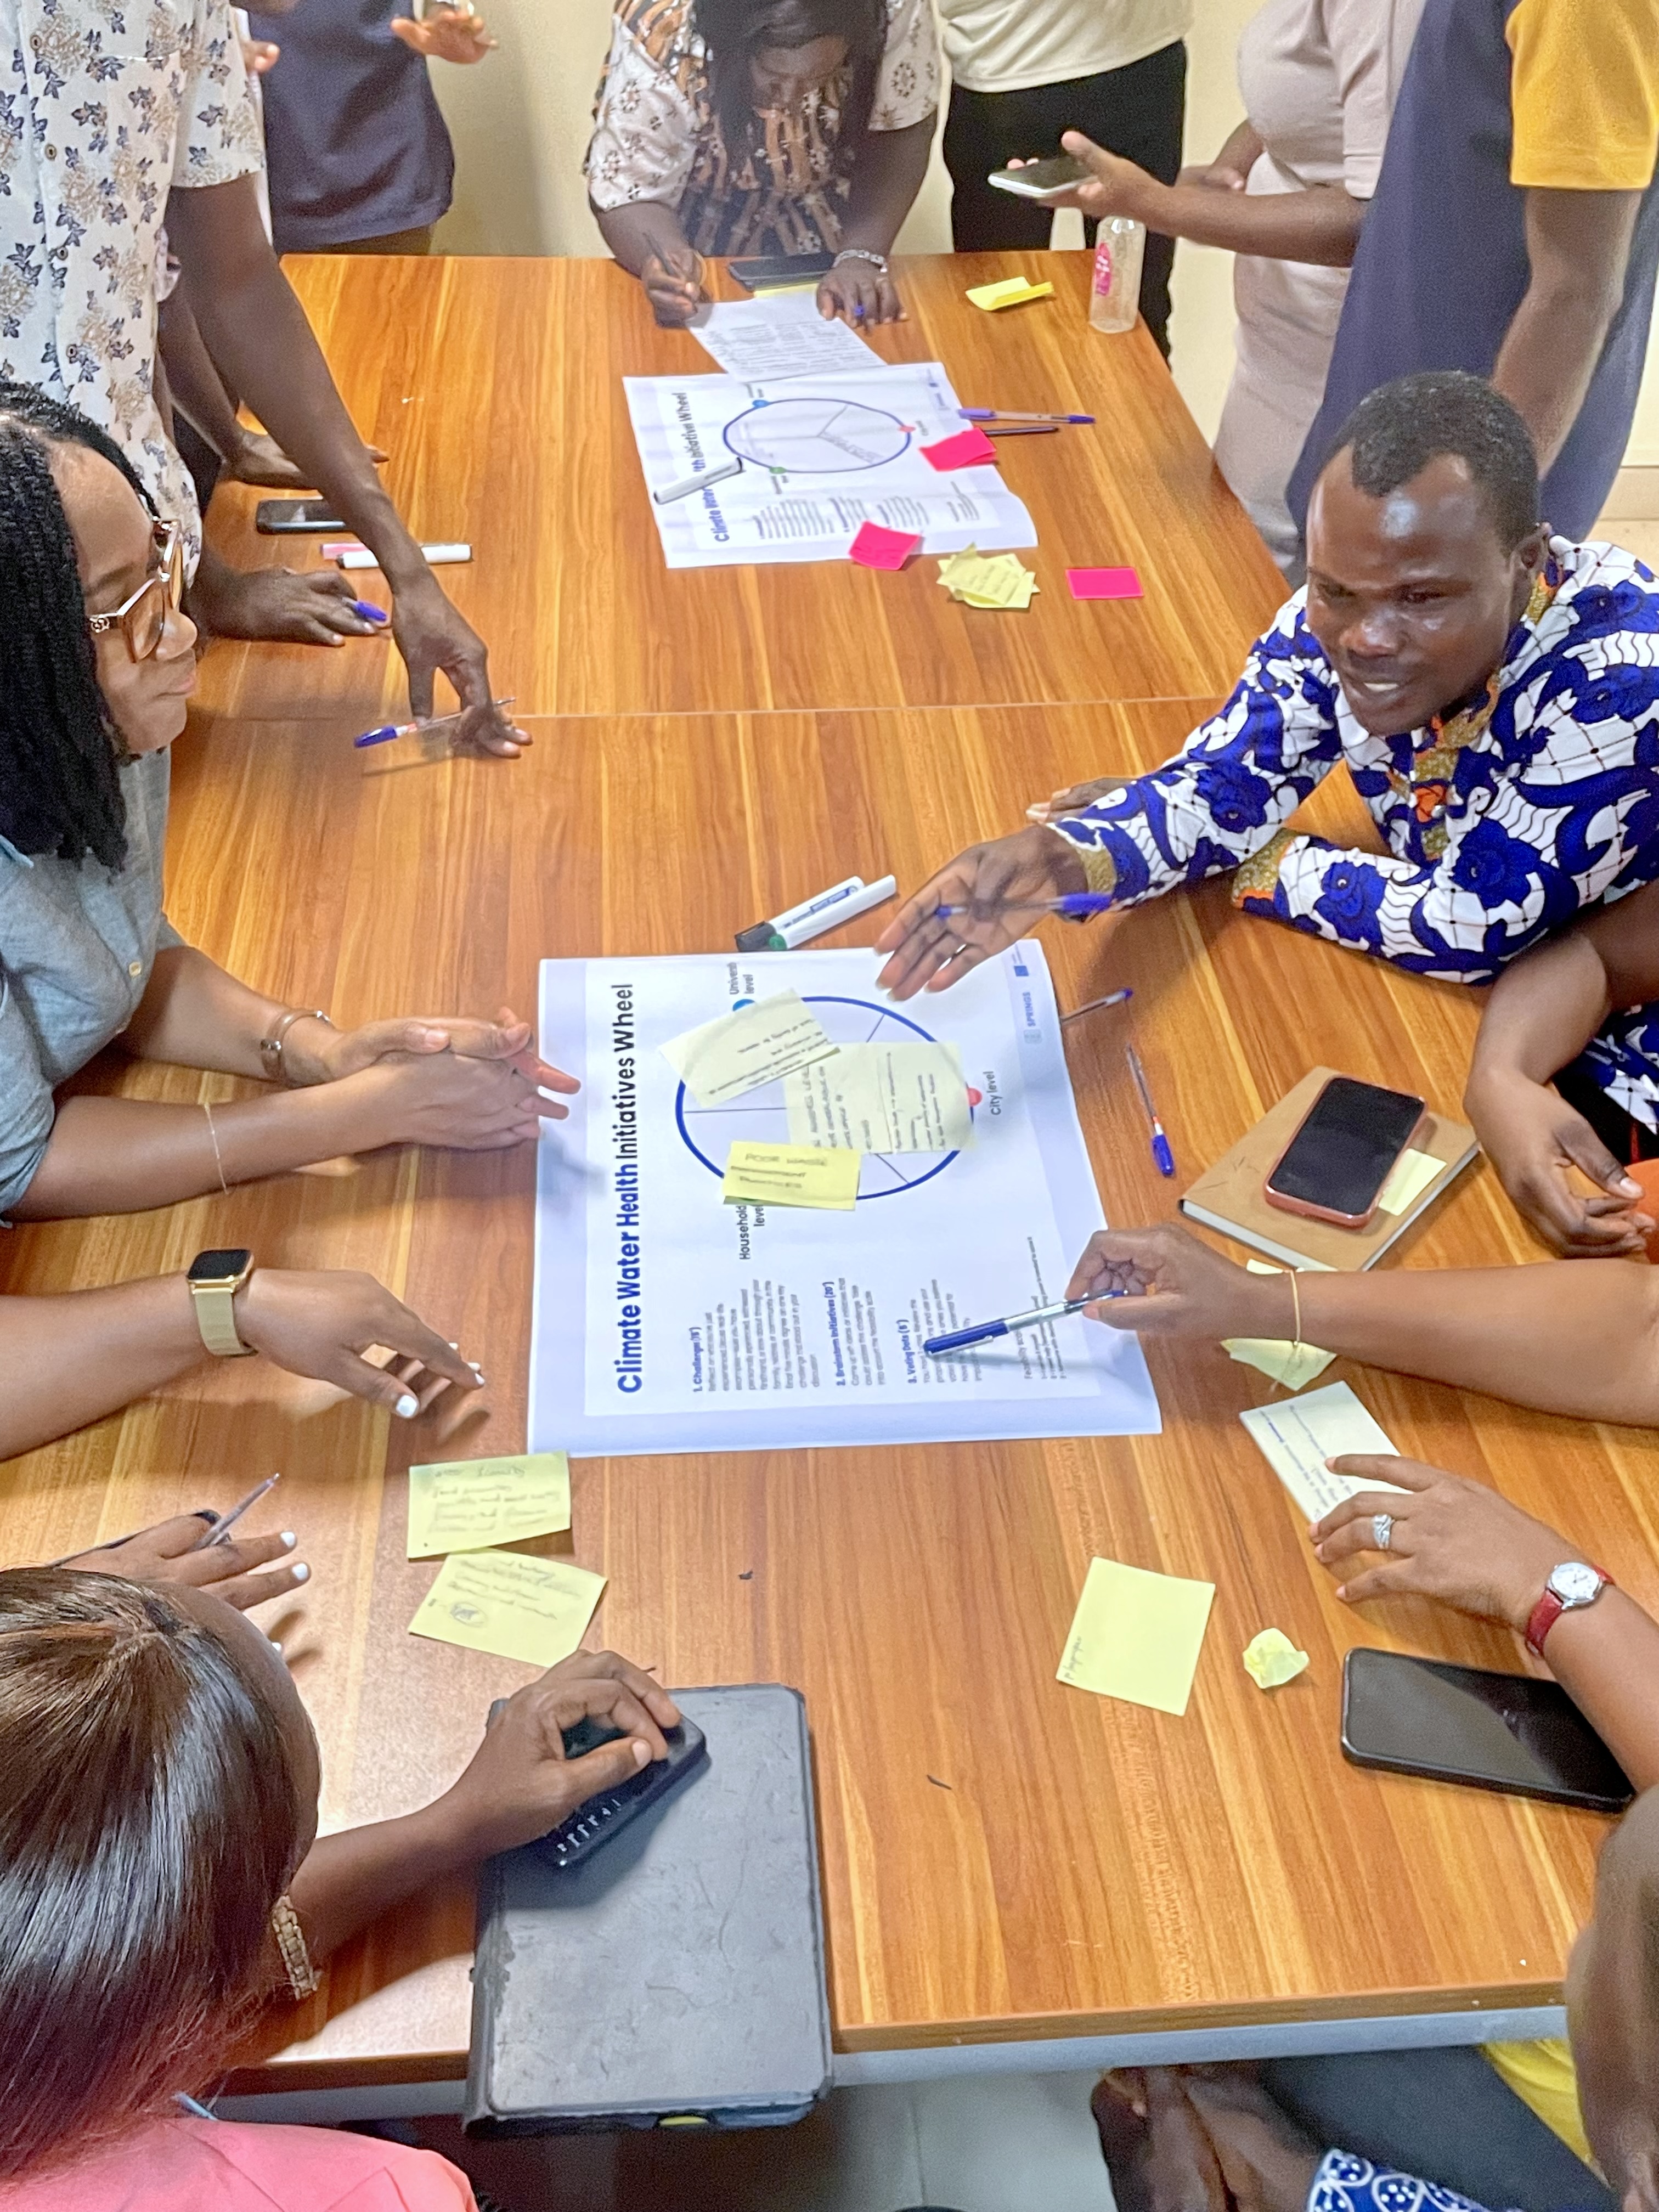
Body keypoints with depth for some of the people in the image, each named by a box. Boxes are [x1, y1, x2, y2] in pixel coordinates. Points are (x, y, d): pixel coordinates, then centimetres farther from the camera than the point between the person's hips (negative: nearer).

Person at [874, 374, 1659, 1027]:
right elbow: (1225, 784, -13)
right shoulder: (1338, 613, -15)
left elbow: (1474, 927, -29)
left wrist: (1260, 865, -21)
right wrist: (1063, 856, -32)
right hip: (1447, 994, 5)